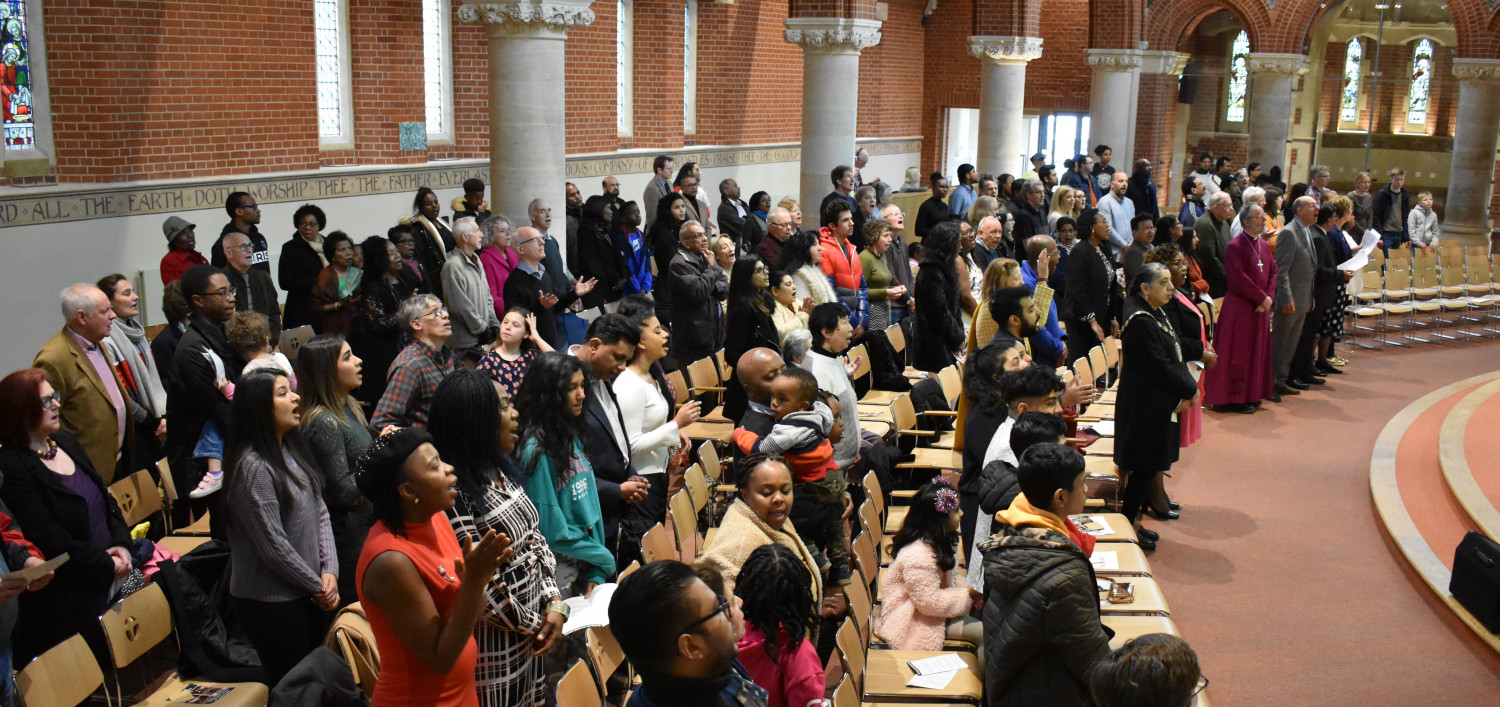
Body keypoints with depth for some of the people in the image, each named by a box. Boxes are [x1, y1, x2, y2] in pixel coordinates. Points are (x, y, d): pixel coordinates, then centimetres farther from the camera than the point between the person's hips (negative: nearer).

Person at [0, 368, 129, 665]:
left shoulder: (66, 442, 9)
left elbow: (106, 499, 13)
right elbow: (49, 541, -20)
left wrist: (122, 544, -3)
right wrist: (107, 566, -15)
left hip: (110, 584, 7)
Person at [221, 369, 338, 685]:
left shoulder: (293, 449, 7)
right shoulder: (252, 467, -20)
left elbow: (319, 513, 8)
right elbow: (273, 547, -20)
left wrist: (329, 571, -4)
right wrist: (317, 586, -10)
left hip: (313, 596, 8)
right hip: (272, 602, -8)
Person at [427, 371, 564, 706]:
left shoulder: (501, 470, 4)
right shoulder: (453, 493, -24)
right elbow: (479, 581, -22)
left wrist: (555, 604, -1)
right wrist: (530, 625, -10)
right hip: (494, 644, -8)